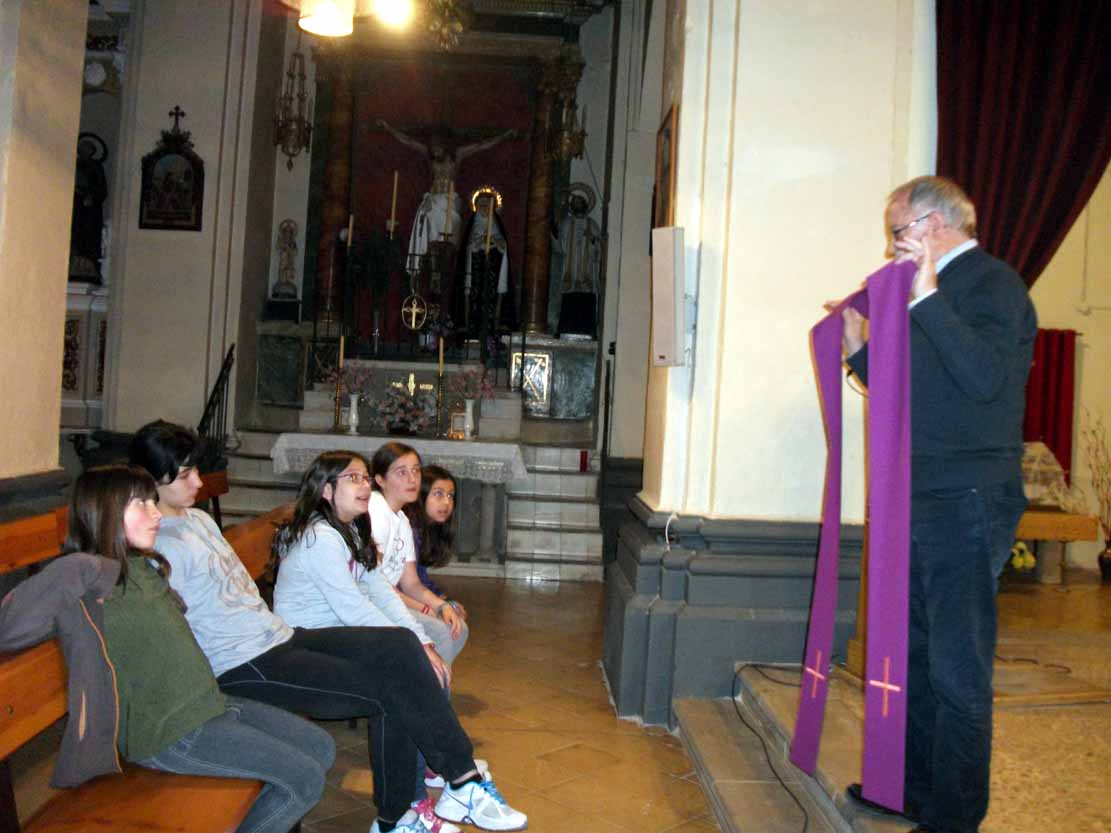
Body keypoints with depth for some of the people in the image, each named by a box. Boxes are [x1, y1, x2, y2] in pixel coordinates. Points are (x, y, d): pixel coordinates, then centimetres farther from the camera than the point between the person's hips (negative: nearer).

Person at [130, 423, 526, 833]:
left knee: (399, 644, -9)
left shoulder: (198, 519, 16)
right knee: (389, 692, -15)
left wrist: (278, 628, 16)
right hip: (244, 667, -9)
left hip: (279, 637, 9)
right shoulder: (157, 546, -14)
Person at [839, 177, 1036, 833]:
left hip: (967, 506, -10)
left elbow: (988, 378, -25)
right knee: (915, 656, 18)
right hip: (922, 503, 10)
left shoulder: (992, 282, -8)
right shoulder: (936, 289, 19)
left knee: (957, 669, -2)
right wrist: (860, 348, 15)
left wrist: (927, 299, -29)